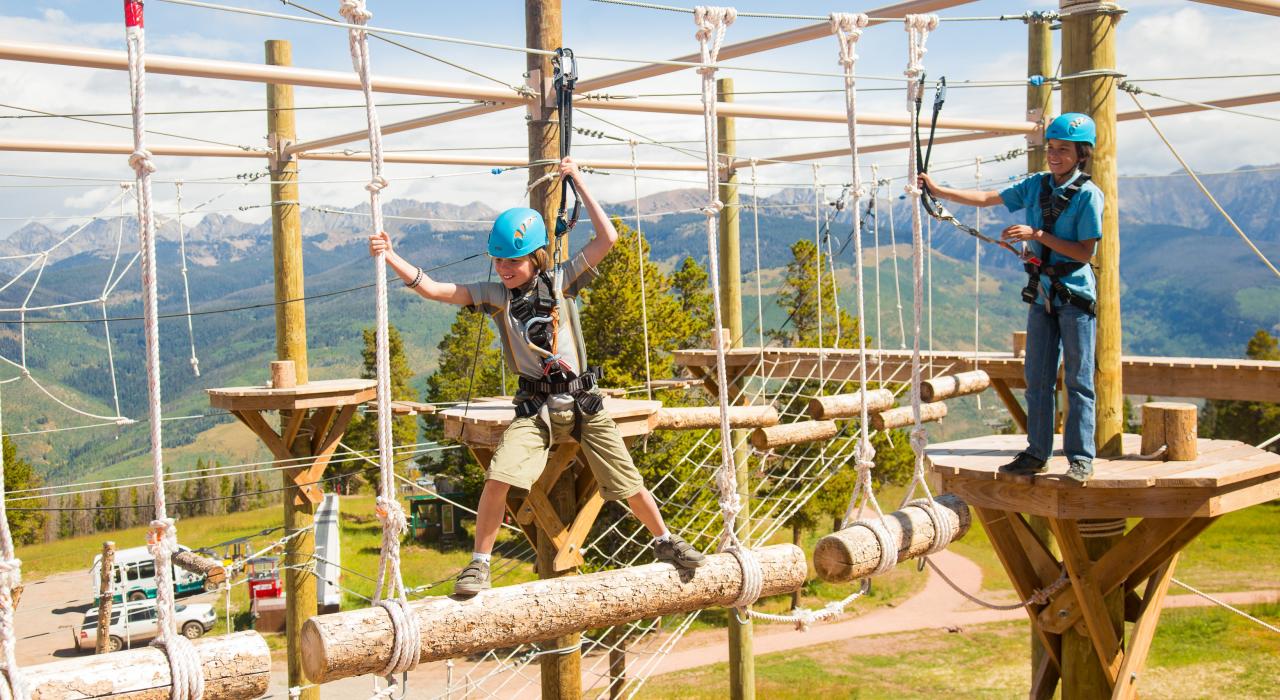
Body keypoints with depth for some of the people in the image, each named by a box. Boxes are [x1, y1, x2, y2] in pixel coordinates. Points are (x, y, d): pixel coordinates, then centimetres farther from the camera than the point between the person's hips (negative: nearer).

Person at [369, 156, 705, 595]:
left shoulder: (559, 282, -1)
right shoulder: (495, 295, 0)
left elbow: (607, 238, -6)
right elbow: (433, 289, -9)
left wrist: (577, 181, -4)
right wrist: (390, 257, -21)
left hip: (583, 401, 0)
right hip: (536, 407, 0)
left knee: (630, 485, 7)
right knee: (498, 479, -20)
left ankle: (665, 542, 32)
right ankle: (479, 564, -3)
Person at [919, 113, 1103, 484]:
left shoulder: (1088, 194, -9)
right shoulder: (1036, 185, 8)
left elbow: (1085, 252, -13)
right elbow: (988, 198, 11)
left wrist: (1037, 235, -17)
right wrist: (939, 190, 6)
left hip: (1075, 297, -6)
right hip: (1041, 294, 6)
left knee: (1078, 380, -1)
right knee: (1037, 379, 9)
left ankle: (1081, 458, 5)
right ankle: (1036, 453, 17)